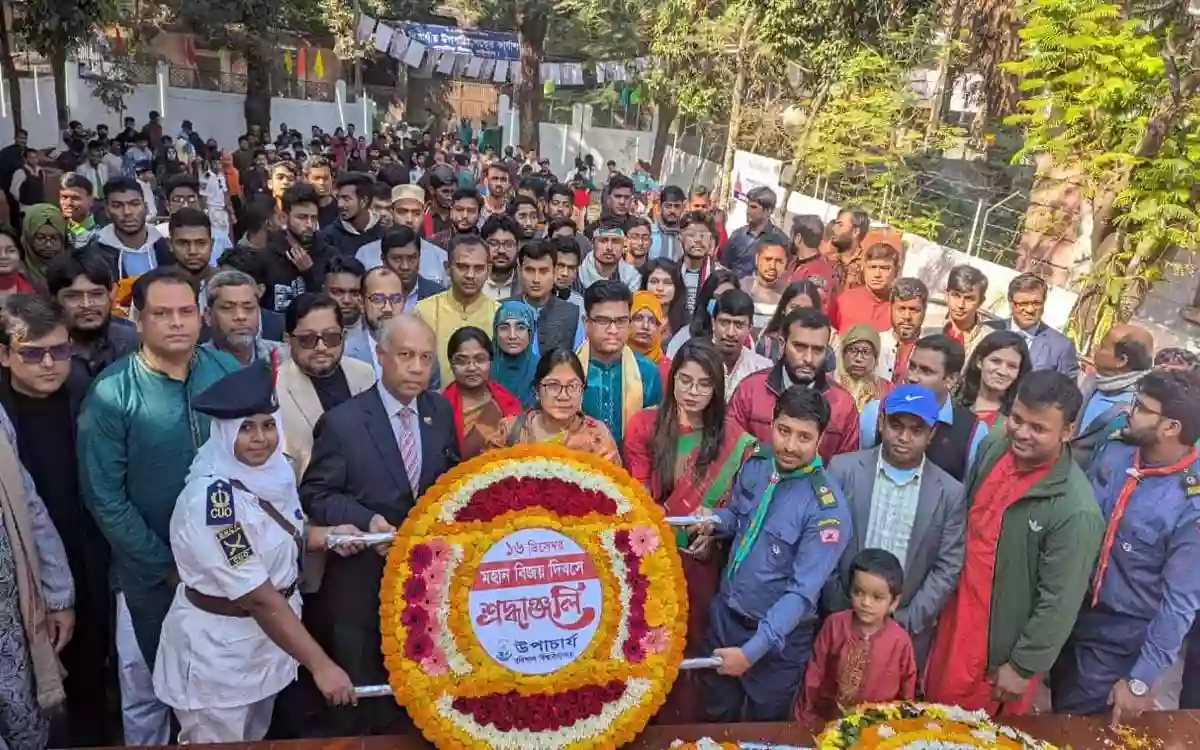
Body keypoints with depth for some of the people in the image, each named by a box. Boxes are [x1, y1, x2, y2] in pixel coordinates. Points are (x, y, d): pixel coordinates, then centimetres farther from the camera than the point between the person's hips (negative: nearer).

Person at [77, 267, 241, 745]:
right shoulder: (111, 394, -16)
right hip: (151, 573, -2)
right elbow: (104, 496, -13)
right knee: (147, 690, 18)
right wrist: (166, 565, -12)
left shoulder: (228, 372, -7)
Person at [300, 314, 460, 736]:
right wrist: (366, 521, -24)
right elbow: (315, 494, -11)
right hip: (362, 578, -3)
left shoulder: (440, 411, 1)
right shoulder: (342, 421, -13)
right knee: (358, 691, 16)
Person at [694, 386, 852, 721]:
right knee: (716, 718, 24)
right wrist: (716, 522, -13)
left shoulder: (827, 509, -26)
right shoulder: (755, 464, -8)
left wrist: (752, 650, -27)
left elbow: (802, 592, -26)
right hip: (724, 615, 5)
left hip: (780, 635, -5)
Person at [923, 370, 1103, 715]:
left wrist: (1024, 666, -12)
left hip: (1003, 646, -6)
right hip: (955, 619, 6)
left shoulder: (1076, 509, -28)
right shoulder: (993, 450, -8)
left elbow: (1059, 602, -20)